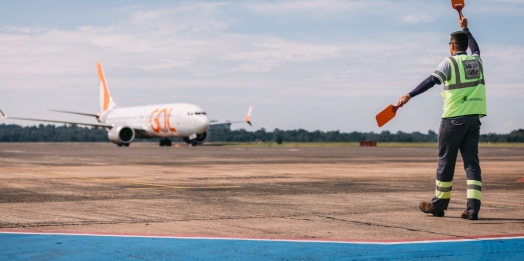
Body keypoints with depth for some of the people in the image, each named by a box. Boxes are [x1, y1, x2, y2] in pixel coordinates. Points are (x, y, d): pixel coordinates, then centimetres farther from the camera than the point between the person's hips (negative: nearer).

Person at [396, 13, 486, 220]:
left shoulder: (449, 63, -5)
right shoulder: (476, 61, 13)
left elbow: (432, 81, -21)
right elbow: (475, 47, 37)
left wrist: (410, 95, -28)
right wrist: (465, 28, 51)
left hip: (454, 119, -5)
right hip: (473, 119, 5)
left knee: (446, 161, 5)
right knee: (471, 162, 3)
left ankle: (439, 204, 15)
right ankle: (473, 207, -7)